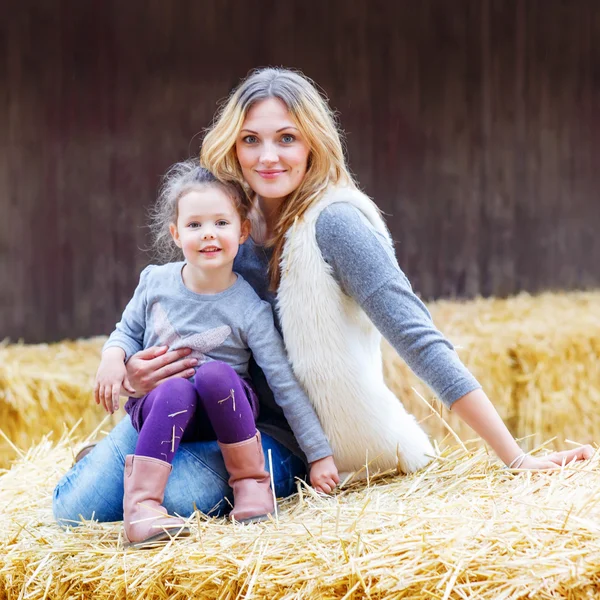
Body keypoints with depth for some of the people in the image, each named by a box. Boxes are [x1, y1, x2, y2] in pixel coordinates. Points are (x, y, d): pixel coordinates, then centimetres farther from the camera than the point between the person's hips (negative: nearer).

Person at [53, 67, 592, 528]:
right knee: (77, 510, -15)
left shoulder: (333, 223, -17)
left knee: (174, 498, -30)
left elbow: (416, 336, -23)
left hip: (282, 439, -4)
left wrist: (517, 459, -27)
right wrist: (137, 373, -12)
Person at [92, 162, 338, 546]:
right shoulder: (155, 282, -4)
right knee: (176, 389, -34)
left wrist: (320, 456, -10)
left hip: (223, 412, -1)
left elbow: (286, 385, -11)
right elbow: (128, 331, 13)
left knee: (214, 373, -34)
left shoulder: (250, 309, -13)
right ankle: (141, 503, -36)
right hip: (155, 406, 1)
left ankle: (251, 480, -16)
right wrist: (113, 356, -11)